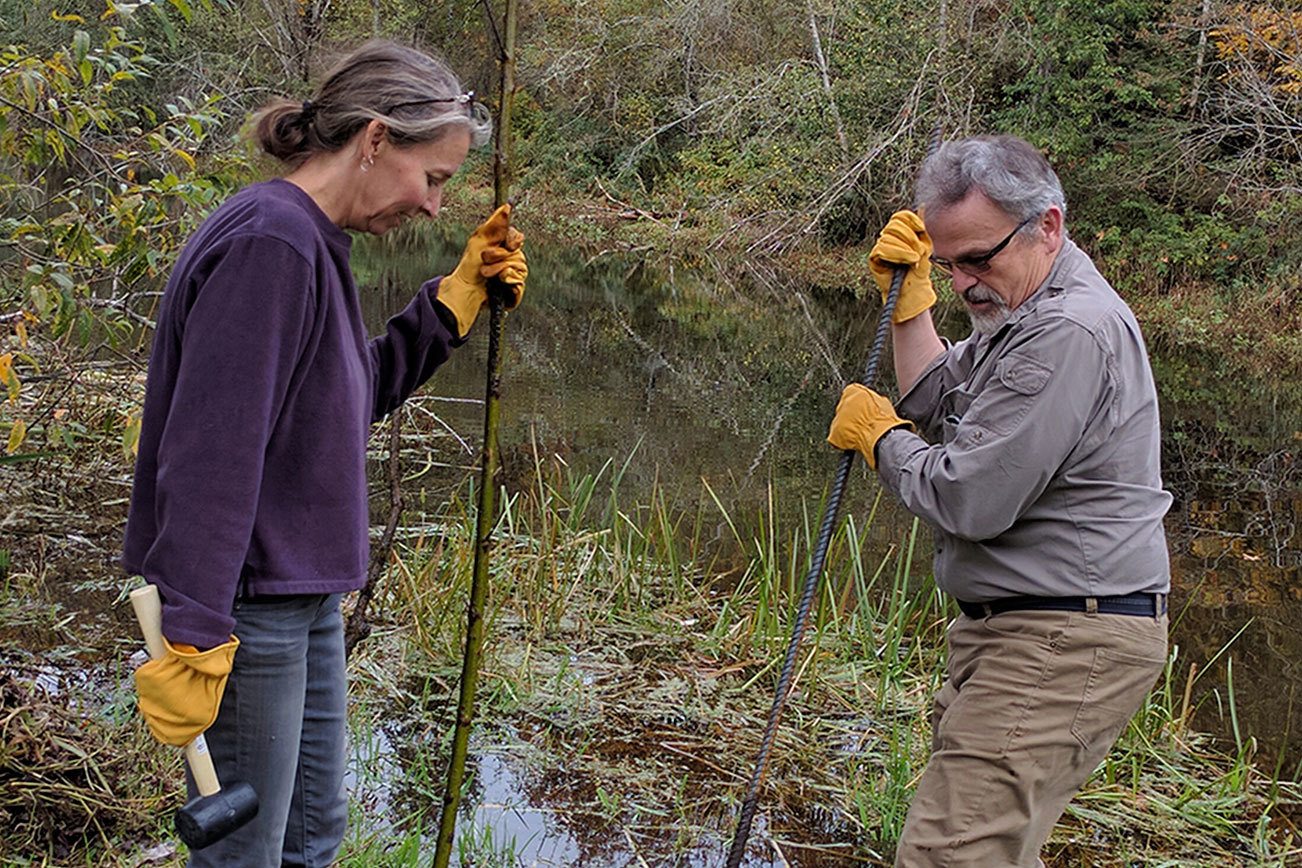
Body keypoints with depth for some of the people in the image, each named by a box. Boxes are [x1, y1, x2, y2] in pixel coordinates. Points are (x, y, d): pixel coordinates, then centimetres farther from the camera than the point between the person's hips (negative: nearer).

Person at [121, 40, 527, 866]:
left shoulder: (312, 244, 9)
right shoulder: (268, 244, -22)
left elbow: (360, 394, 19)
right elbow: (210, 454, -26)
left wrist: (456, 300, 9)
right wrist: (192, 640, -28)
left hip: (308, 597, 10)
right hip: (247, 606, -10)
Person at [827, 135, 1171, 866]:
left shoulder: (1071, 332, -21)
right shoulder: (1027, 311, 15)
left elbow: (968, 500, -22)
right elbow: (939, 405, 18)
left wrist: (879, 434, -4)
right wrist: (911, 296, 7)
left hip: (1069, 645, -11)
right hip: (1017, 629, 11)